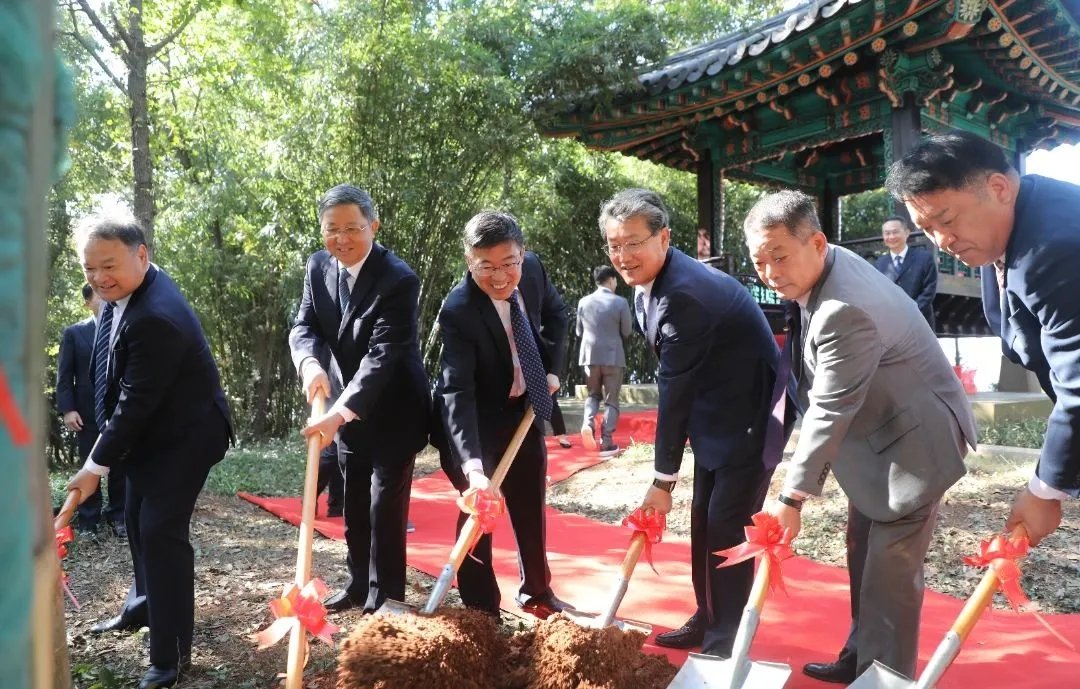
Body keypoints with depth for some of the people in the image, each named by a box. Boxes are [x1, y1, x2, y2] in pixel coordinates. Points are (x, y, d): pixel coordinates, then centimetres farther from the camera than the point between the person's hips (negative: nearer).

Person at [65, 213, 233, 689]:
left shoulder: (156, 318, -32)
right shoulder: (122, 293, -1)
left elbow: (135, 403, -28)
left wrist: (96, 465, -19)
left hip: (182, 438, -10)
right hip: (150, 434, 10)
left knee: (161, 532, -12)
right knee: (138, 521, 22)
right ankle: (143, 607, 44)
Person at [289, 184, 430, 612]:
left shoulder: (399, 279, -25)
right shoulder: (319, 267, -3)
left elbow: (382, 354, -31)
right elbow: (304, 325, -4)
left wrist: (339, 413, -39)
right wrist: (310, 362, -28)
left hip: (393, 412, -6)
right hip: (346, 408, 6)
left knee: (385, 506, -2)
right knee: (354, 506, 16)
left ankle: (385, 599, 14)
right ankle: (359, 584, 32)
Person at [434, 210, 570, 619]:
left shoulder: (532, 268, -15)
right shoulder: (457, 310, -32)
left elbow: (555, 313, 8)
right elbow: (456, 392, -37)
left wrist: (551, 369, -3)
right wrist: (472, 464, -47)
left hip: (525, 409, 6)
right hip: (477, 418, -6)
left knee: (531, 505, 16)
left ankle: (536, 593, 33)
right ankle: (480, 610, 10)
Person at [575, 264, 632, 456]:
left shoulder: (584, 301, 1)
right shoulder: (620, 302, -8)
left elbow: (579, 331, 9)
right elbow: (626, 332, -1)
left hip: (590, 355, 3)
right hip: (613, 356, -3)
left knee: (593, 394, 19)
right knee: (611, 400, 6)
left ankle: (588, 423, -7)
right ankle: (606, 442, 2)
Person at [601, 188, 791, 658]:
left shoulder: (685, 293, -29)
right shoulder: (647, 283, 2)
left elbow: (675, 389, -25)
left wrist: (663, 480, -19)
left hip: (750, 416, -9)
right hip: (715, 414, 10)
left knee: (727, 527, -5)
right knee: (703, 523, 15)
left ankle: (726, 641, 10)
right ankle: (707, 621, 29)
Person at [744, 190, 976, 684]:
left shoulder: (844, 309, -32)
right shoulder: (825, 268, -2)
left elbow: (831, 410, -30)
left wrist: (791, 498, -26)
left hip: (914, 439, -10)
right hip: (877, 431, 10)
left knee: (890, 565, -4)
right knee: (862, 553, 17)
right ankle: (861, 658, 32)